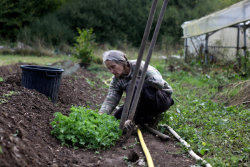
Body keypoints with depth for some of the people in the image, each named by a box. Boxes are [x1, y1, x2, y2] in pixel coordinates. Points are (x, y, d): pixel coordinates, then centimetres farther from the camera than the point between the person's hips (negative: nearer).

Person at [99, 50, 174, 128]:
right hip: (144, 103, 7)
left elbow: (158, 83, -30)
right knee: (117, 117, -8)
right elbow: (110, 100, -11)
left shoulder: (138, 66, -19)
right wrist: (101, 115, -27)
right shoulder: (116, 80, -2)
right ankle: (149, 117, 0)